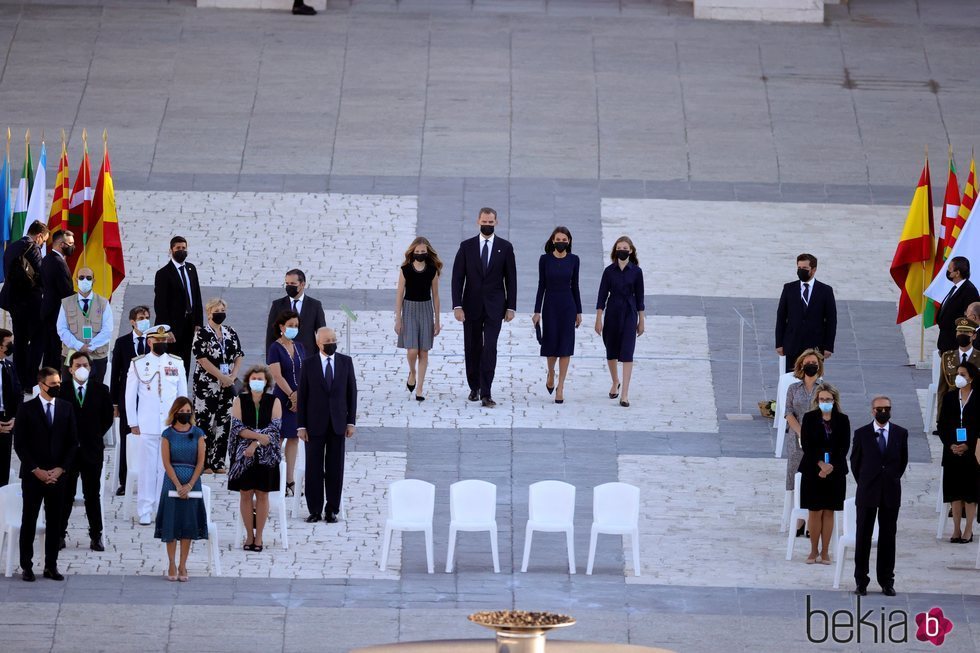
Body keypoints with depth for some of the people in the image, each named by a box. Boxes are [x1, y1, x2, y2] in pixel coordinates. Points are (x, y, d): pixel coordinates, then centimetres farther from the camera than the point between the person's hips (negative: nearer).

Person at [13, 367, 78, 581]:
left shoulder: (66, 408, 7)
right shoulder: (27, 409, -2)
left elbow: (72, 442, 8)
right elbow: (19, 444, -3)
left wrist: (61, 468, -4)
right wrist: (36, 470, -10)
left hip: (57, 474, 3)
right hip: (32, 475, -3)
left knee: (55, 522, 4)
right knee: (29, 521, 1)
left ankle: (51, 566, 9)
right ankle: (26, 566, 6)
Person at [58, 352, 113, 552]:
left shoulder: (101, 391, 3)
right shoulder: (61, 389, -1)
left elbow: (108, 417, 11)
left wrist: (96, 436, 5)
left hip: (92, 450, 1)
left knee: (93, 494, 6)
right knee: (65, 494, 4)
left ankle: (96, 536, 10)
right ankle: (59, 534, 11)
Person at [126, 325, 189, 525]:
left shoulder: (177, 364, 10)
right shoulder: (138, 364, 4)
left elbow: (182, 394, 13)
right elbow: (130, 395, 5)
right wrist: (133, 423, 1)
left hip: (172, 426, 2)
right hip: (148, 426, -2)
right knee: (148, 468, -2)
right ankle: (145, 512, 2)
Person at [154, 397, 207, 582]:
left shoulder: (197, 434, 4)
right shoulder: (168, 434, 0)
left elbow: (200, 462, 1)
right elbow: (166, 462, -4)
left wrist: (189, 485, -9)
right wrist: (178, 485, -12)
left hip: (192, 483, 1)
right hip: (172, 482, -1)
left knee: (188, 524, 2)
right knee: (171, 523, -1)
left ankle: (182, 566, 7)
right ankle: (171, 565, 6)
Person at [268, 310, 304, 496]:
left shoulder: (299, 348, 10)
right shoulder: (275, 348, -7)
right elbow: (277, 376, -14)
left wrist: (300, 396, -7)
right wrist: (291, 395, -16)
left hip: (298, 399, 6)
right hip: (282, 398, -6)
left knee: (293, 438, 8)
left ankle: (290, 480, 13)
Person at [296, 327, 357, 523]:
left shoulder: (346, 362, 3)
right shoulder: (309, 364, -2)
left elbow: (351, 392, 6)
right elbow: (302, 396, -1)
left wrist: (351, 421, 1)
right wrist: (301, 426, -4)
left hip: (338, 424, 1)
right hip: (315, 424, -1)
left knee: (335, 468, 4)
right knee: (314, 468, 2)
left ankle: (332, 510, 11)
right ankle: (314, 510, 9)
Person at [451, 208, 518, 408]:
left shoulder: (505, 248, 2)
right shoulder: (466, 247, 3)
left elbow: (511, 279, 4)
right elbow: (458, 278, 0)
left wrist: (511, 307, -2)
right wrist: (457, 306, -9)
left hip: (494, 307, -2)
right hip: (471, 307, 2)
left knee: (489, 349, -11)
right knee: (472, 349, 8)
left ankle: (486, 393, -13)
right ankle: (475, 387, 26)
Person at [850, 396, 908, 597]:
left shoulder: (901, 434, 3)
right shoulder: (862, 434, 0)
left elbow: (903, 460, 13)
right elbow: (855, 461, 8)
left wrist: (893, 480, 12)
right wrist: (864, 484, 10)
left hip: (891, 494, 1)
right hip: (867, 494, -1)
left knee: (888, 538, 3)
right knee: (863, 537, 2)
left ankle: (886, 581, 9)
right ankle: (861, 582, 7)